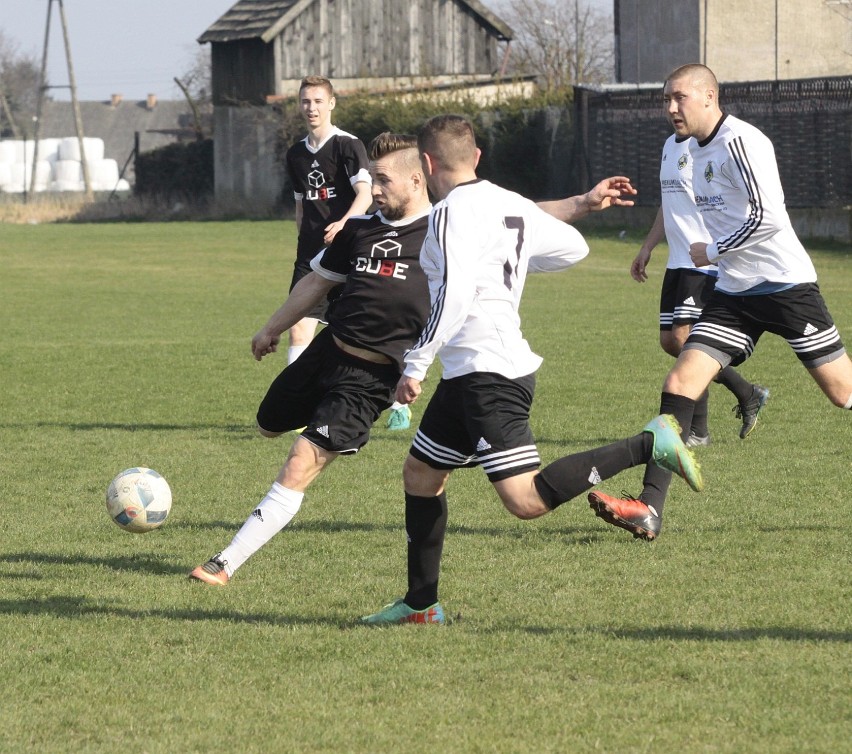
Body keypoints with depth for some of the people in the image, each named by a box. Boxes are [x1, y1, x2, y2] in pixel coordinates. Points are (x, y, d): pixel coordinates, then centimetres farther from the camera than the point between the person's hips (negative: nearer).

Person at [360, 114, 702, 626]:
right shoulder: (510, 204, 12)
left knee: (527, 501, -16)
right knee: (420, 475, 18)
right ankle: (421, 603, 24)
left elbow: (454, 295, -23)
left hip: (489, 373, -10)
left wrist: (416, 366, -17)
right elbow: (574, 248, 20)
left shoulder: (452, 213, -13)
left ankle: (649, 445, -15)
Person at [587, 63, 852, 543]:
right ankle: (649, 511, -14)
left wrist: (712, 252, -12)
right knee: (680, 385, -8)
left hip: (785, 285, -8)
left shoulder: (740, 141, -16)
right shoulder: (697, 149, 13)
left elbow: (768, 217, -23)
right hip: (733, 294, 8)